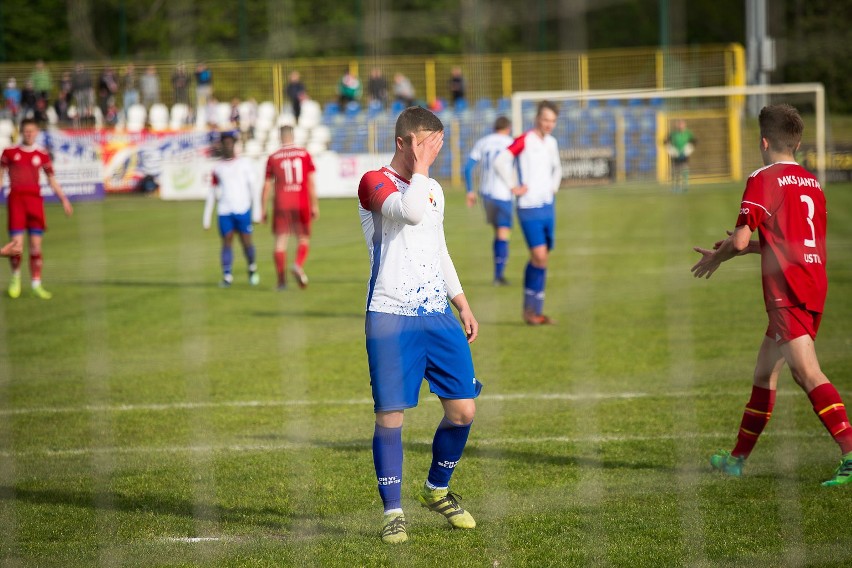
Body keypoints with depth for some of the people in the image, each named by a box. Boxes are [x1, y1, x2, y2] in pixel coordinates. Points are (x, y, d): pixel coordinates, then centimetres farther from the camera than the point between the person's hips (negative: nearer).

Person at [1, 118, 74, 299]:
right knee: (17, 246, -9)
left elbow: (52, 180, 16)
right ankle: (15, 277, 19)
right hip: (16, 198, -2)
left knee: (36, 245, -1)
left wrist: (64, 199, 8)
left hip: (35, 199, 2)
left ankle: (36, 285, 8)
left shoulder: (42, 155, 10)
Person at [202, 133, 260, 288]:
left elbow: (253, 187, 3)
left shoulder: (245, 163, 6)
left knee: (246, 242, -1)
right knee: (227, 242, -6)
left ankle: (252, 268, 23)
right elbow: (212, 195, 16)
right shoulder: (217, 168, 13)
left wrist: (256, 210, -4)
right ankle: (227, 276, -6)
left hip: (242, 210, -2)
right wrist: (206, 218, 13)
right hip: (224, 211, 2)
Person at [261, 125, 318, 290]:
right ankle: (298, 265, -16)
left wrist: (263, 209, 10)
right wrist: (315, 206, 6)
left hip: (281, 204, 0)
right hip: (302, 203, 0)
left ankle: (281, 280, 0)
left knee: (280, 241, 4)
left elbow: (267, 186, 3)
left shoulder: (273, 158, 2)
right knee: (304, 238, 11)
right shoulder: (305, 155, 2)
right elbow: (311, 182, 1)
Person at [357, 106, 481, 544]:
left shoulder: (433, 189, 18)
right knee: (390, 414, -7)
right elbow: (410, 212, -26)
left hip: (437, 315, 6)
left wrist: (463, 306, 22)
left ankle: (437, 490, 23)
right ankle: (393, 511, 4)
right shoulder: (374, 182, -6)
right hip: (391, 317, -6)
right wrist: (420, 167, -14)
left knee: (463, 409, 1)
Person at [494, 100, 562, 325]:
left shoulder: (551, 142, 13)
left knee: (541, 259, 8)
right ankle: (530, 308, -3)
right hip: (529, 207, -7)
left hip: (547, 206, 7)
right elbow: (500, 161, -21)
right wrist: (513, 187, -17)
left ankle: (535, 311, 13)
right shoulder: (524, 141, -10)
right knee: (539, 257, -14)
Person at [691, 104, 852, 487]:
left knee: (808, 373, -17)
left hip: (787, 292, -9)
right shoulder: (812, 184, 18)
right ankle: (738, 459, 27)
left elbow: (740, 240, -11)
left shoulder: (764, 180, -7)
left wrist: (716, 258, 9)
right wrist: (754, 246, 32)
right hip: (814, 286, 9)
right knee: (764, 371, 17)